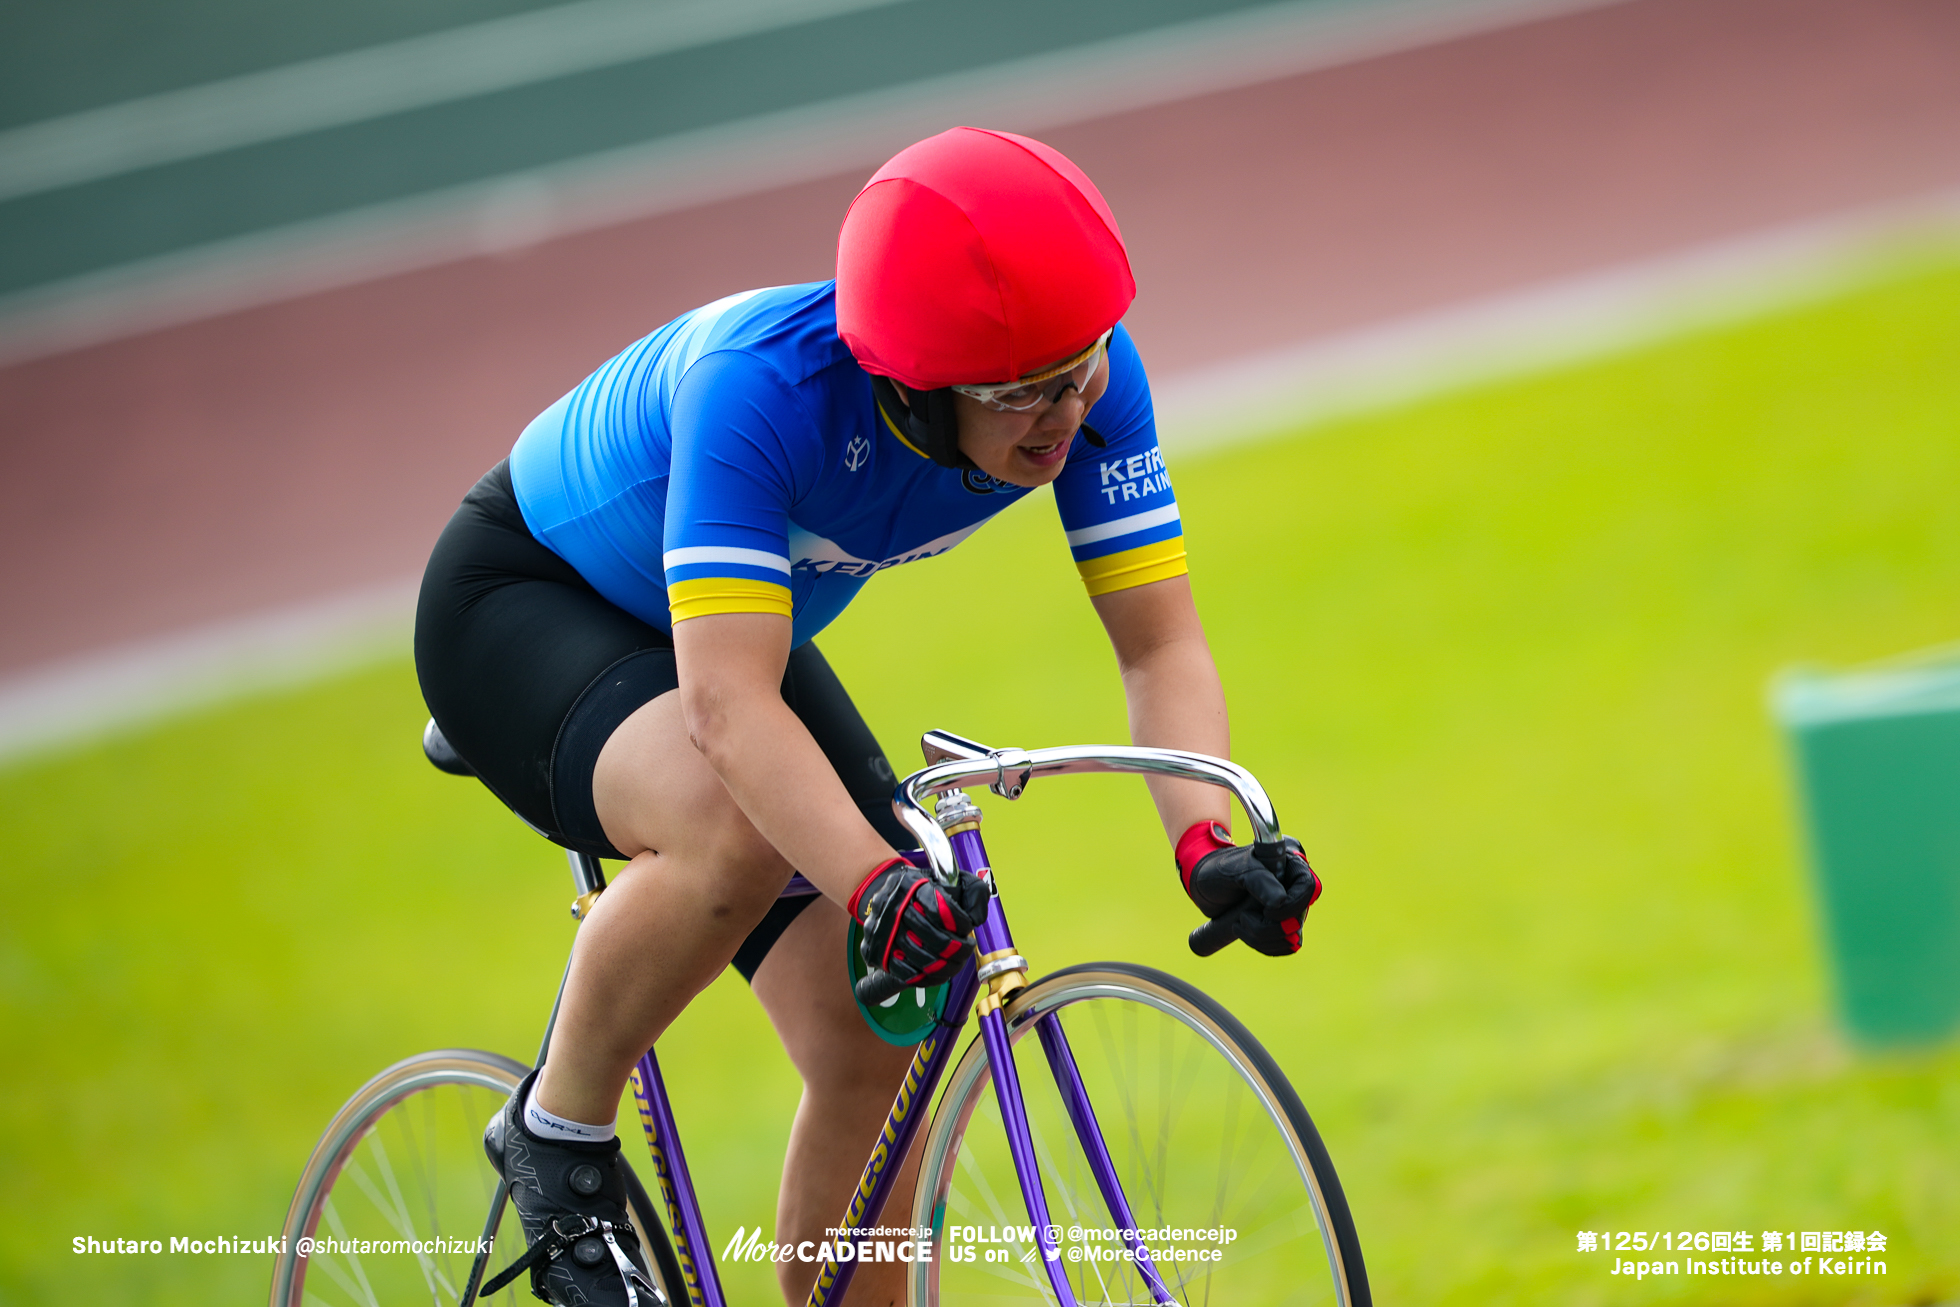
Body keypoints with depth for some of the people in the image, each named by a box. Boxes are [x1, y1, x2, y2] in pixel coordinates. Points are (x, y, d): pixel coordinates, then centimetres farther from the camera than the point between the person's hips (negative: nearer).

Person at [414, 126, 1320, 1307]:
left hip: (736, 624, 6)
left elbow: (1162, 641, -23)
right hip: (525, 603, -6)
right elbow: (726, 700, -47)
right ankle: (558, 1131, -12)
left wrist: (1207, 840, -41)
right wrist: (874, 883, -61)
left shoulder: (1084, 378, -24)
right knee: (736, 825, -37)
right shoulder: (763, 386, -40)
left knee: (880, 1047, -8)